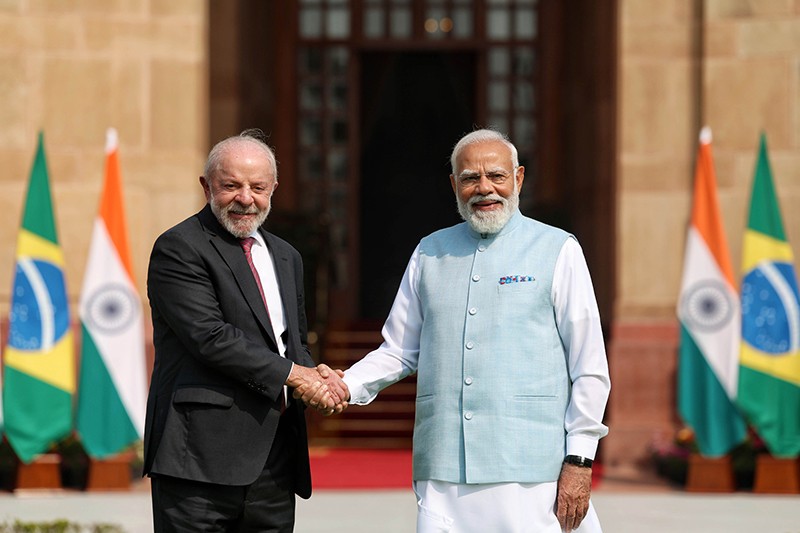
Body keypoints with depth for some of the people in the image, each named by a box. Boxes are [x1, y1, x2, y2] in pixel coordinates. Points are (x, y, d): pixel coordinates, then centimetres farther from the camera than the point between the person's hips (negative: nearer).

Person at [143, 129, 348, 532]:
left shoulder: (285, 257, 21)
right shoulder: (179, 249, -4)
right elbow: (209, 336, -14)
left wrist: (317, 377, 3)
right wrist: (293, 375, -12)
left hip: (274, 462, 7)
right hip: (203, 457, -7)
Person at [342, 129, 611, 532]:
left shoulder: (557, 250, 4)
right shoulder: (430, 253, 15)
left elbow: (590, 369, 2)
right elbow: (398, 350, 19)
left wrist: (579, 461, -4)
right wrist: (346, 386, 0)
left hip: (529, 472, -3)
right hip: (443, 473, 3)